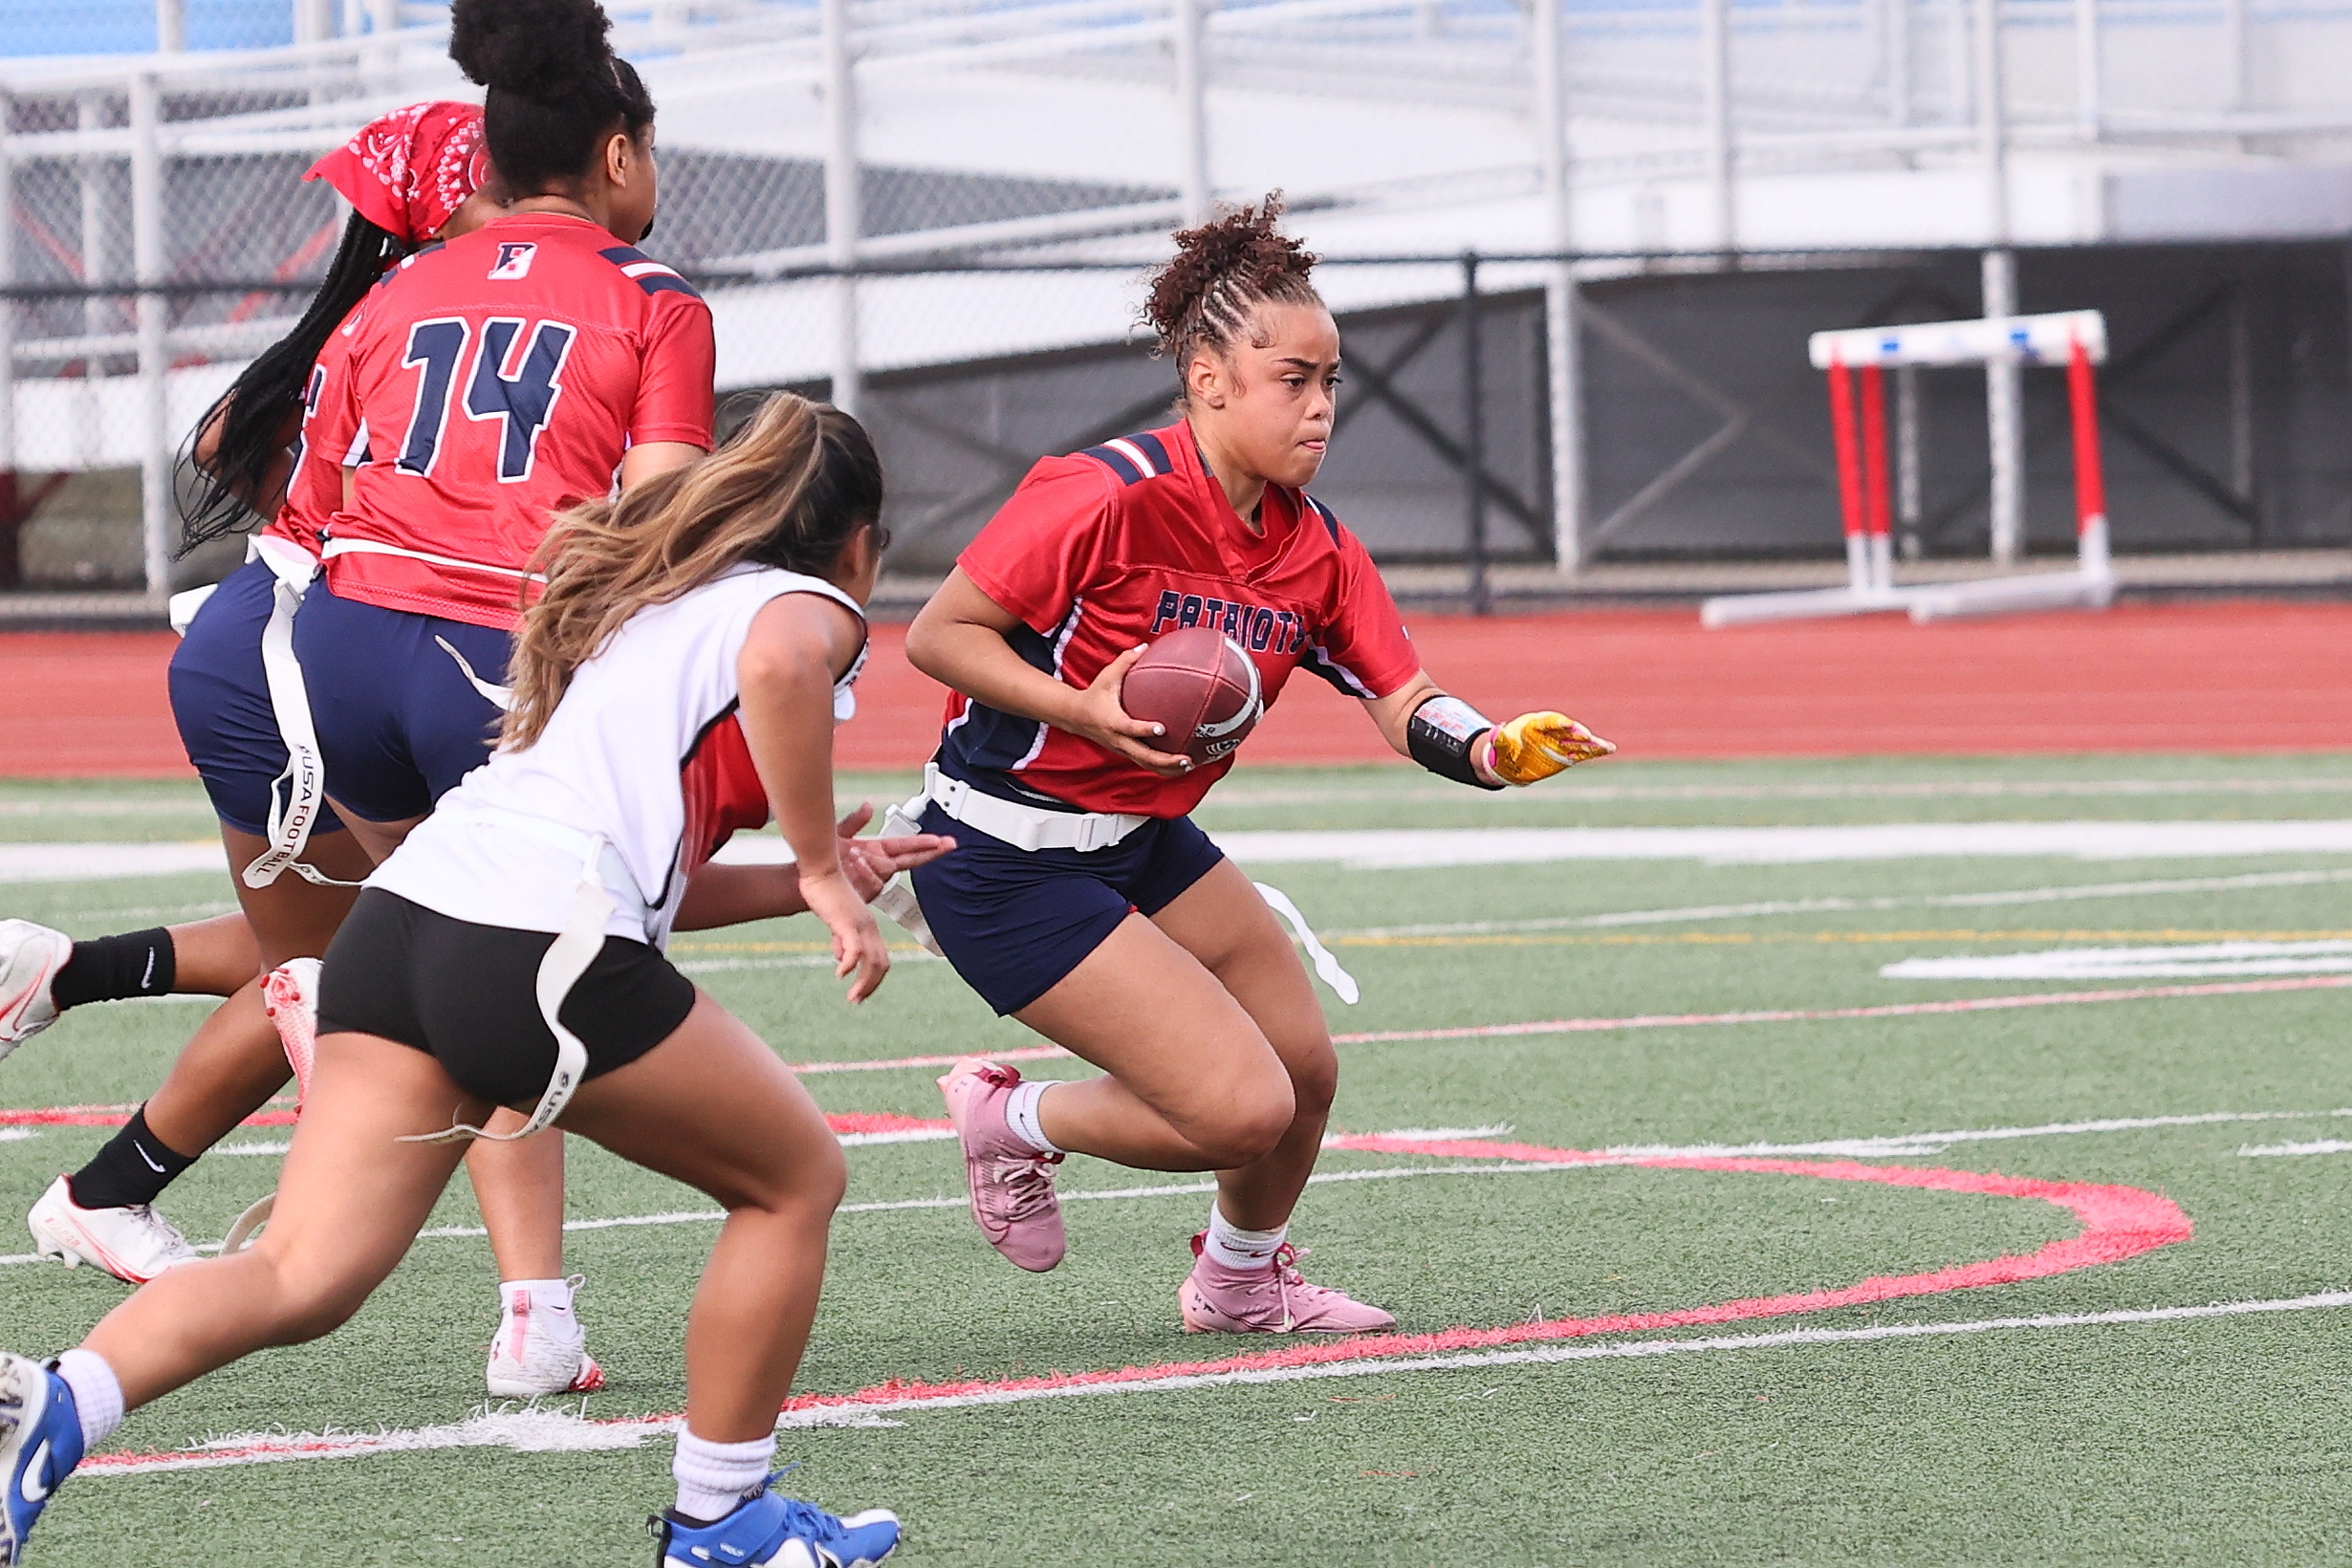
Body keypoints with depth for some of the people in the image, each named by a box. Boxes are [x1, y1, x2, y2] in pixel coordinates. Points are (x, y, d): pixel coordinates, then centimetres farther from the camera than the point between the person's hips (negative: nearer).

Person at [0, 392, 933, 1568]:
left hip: (401, 915, 7)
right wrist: (823, 871, -10)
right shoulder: (811, 604, 10)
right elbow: (778, 666, -17)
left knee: (304, 1275, -4)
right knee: (794, 1180, 16)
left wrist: (804, 883, 41)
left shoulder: (638, 602, 35)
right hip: (543, 952, -7)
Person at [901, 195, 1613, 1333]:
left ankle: (1242, 1279, 42)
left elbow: (1404, 704, -4)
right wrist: (1087, 711, -31)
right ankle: (1012, 1121, 13)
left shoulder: (1313, 545, -1)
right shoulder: (1107, 498, -24)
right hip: (1007, 859, -8)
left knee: (1304, 1069, 13)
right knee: (1243, 1109, -14)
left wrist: (1496, 750, -25)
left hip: (1144, 840, 8)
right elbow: (936, 635, -19)